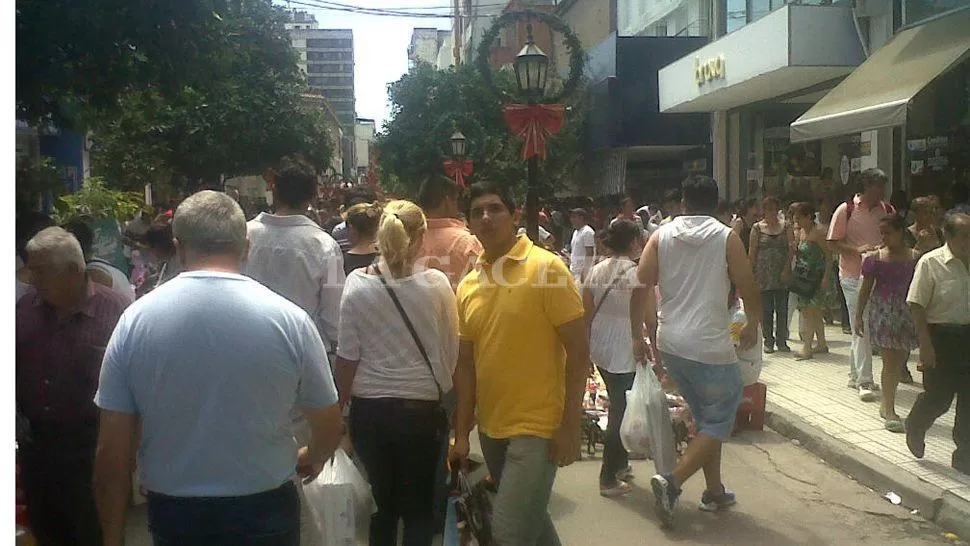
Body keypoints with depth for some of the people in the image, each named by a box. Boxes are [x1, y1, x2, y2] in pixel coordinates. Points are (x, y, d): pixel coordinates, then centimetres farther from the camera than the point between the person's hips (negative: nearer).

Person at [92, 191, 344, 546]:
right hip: (264, 516, -1)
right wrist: (310, 459, 19)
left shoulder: (135, 319, -9)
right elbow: (329, 427, -3)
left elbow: (111, 451, -8)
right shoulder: (289, 319, -12)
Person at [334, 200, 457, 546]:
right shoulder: (436, 284, -10)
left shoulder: (357, 284, -8)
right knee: (419, 508, 14)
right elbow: (452, 351, -3)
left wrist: (339, 407, 10)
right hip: (421, 411, -2)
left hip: (369, 411, 2)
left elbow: (347, 357, -4)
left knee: (384, 503, 19)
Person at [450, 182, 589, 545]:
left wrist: (571, 426, -15)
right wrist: (462, 433, 8)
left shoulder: (546, 269, -9)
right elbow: (466, 364, 10)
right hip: (491, 429, 6)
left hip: (537, 428, -6)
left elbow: (578, 351, -11)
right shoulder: (468, 285, 7)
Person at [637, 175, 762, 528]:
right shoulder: (726, 238, -5)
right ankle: (672, 482, -10)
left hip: (670, 343, 5)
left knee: (706, 418, 20)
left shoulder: (661, 236, 3)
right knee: (718, 422, 6)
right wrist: (753, 325, 15)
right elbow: (749, 290, -3)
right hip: (709, 345, -5)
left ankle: (714, 491, 26)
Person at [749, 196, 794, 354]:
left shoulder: (786, 226, 7)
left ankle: (781, 341, 11)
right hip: (763, 274, -1)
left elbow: (791, 249, 2)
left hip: (782, 275, 1)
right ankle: (768, 341, 11)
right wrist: (752, 273, -3)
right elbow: (752, 252, 3)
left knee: (782, 309, 3)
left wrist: (786, 269, -9)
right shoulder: (757, 228, 4)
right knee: (766, 310, 3)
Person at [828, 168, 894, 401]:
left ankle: (856, 374, 28)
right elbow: (834, 242, -6)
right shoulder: (846, 210, -6)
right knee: (861, 329, -7)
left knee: (868, 328, 14)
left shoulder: (886, 210, 6)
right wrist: (857, 249, -22)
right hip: (853, 275, -5)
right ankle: (864, 382, -6)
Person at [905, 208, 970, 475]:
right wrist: (926, 345, -15)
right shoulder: (931, 263, -11)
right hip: (942, 336, -4)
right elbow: (917, 306, -11)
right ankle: (915, 428, 36)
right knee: (938, 397, 4)